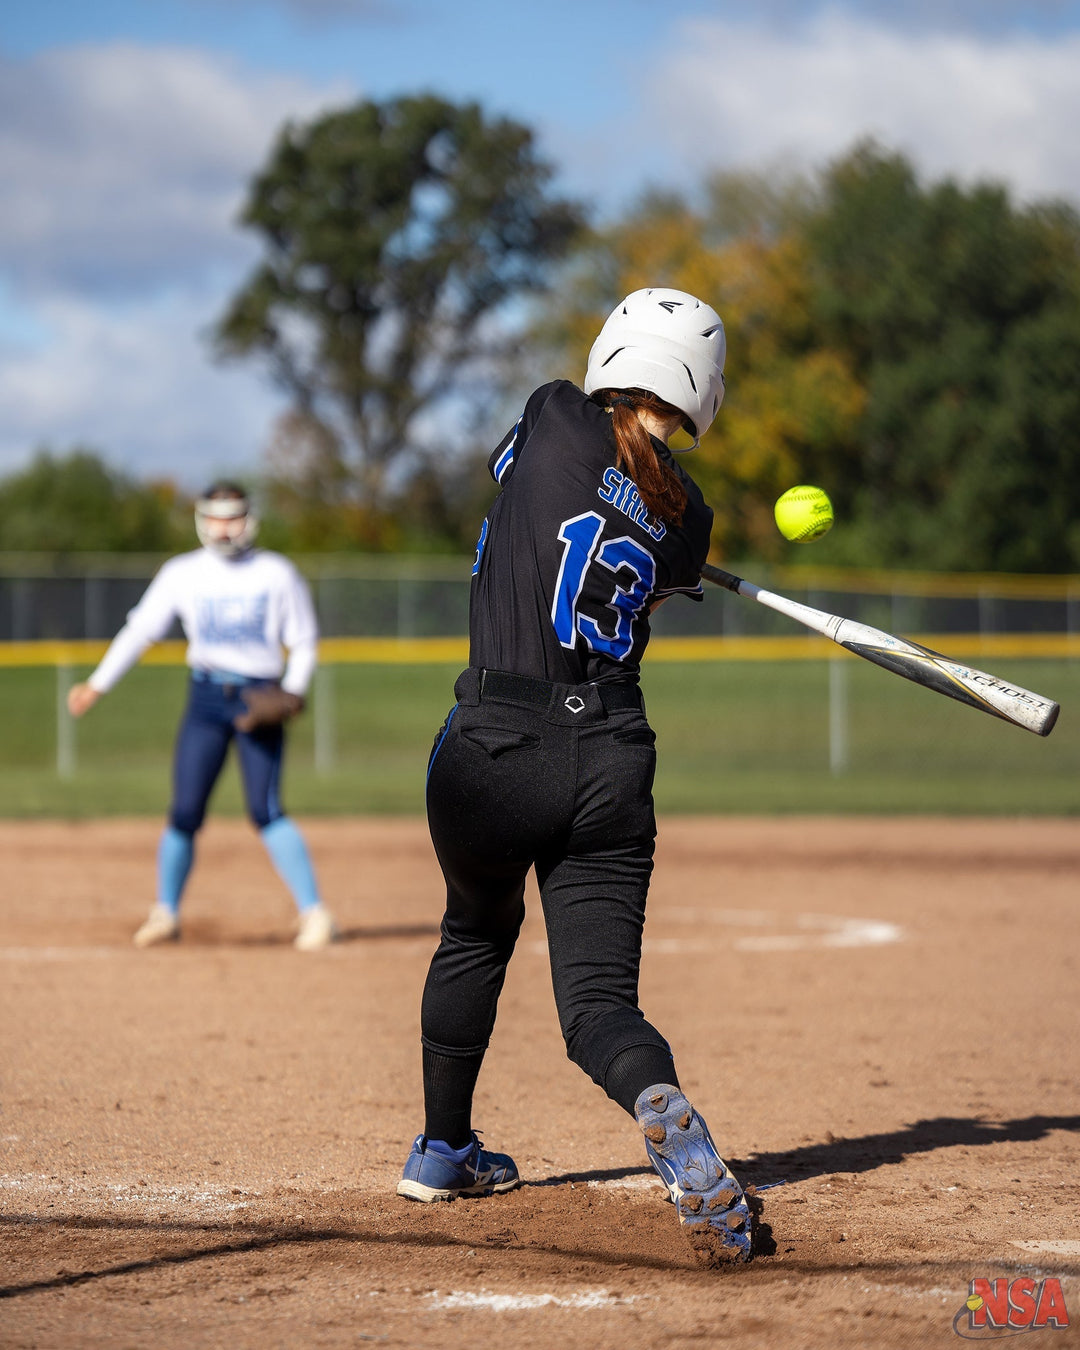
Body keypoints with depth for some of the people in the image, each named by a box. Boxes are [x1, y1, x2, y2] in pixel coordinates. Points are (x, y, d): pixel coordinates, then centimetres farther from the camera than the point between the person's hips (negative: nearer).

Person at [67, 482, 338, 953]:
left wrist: (293, 692, -10)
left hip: (260, 700, -2)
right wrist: (98, 684, 0)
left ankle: (314, 912, -11)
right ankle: (165, 913, 13)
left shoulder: (277, 574, 4)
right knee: (185, 811, -3)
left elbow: (303, 644, 7)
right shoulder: (182, 574, 7)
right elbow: (141, 628, 7)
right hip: (207, 698, 2)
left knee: (265, 809, -14)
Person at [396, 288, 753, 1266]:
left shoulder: (557, 420, -4)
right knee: (599, 996, 3)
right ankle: (664, 1112, -31)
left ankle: (443, 1149, 37)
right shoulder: (687, 518, 4)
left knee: (478, 933, 26)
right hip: (613, 763, 1)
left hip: (496, 752, -1)